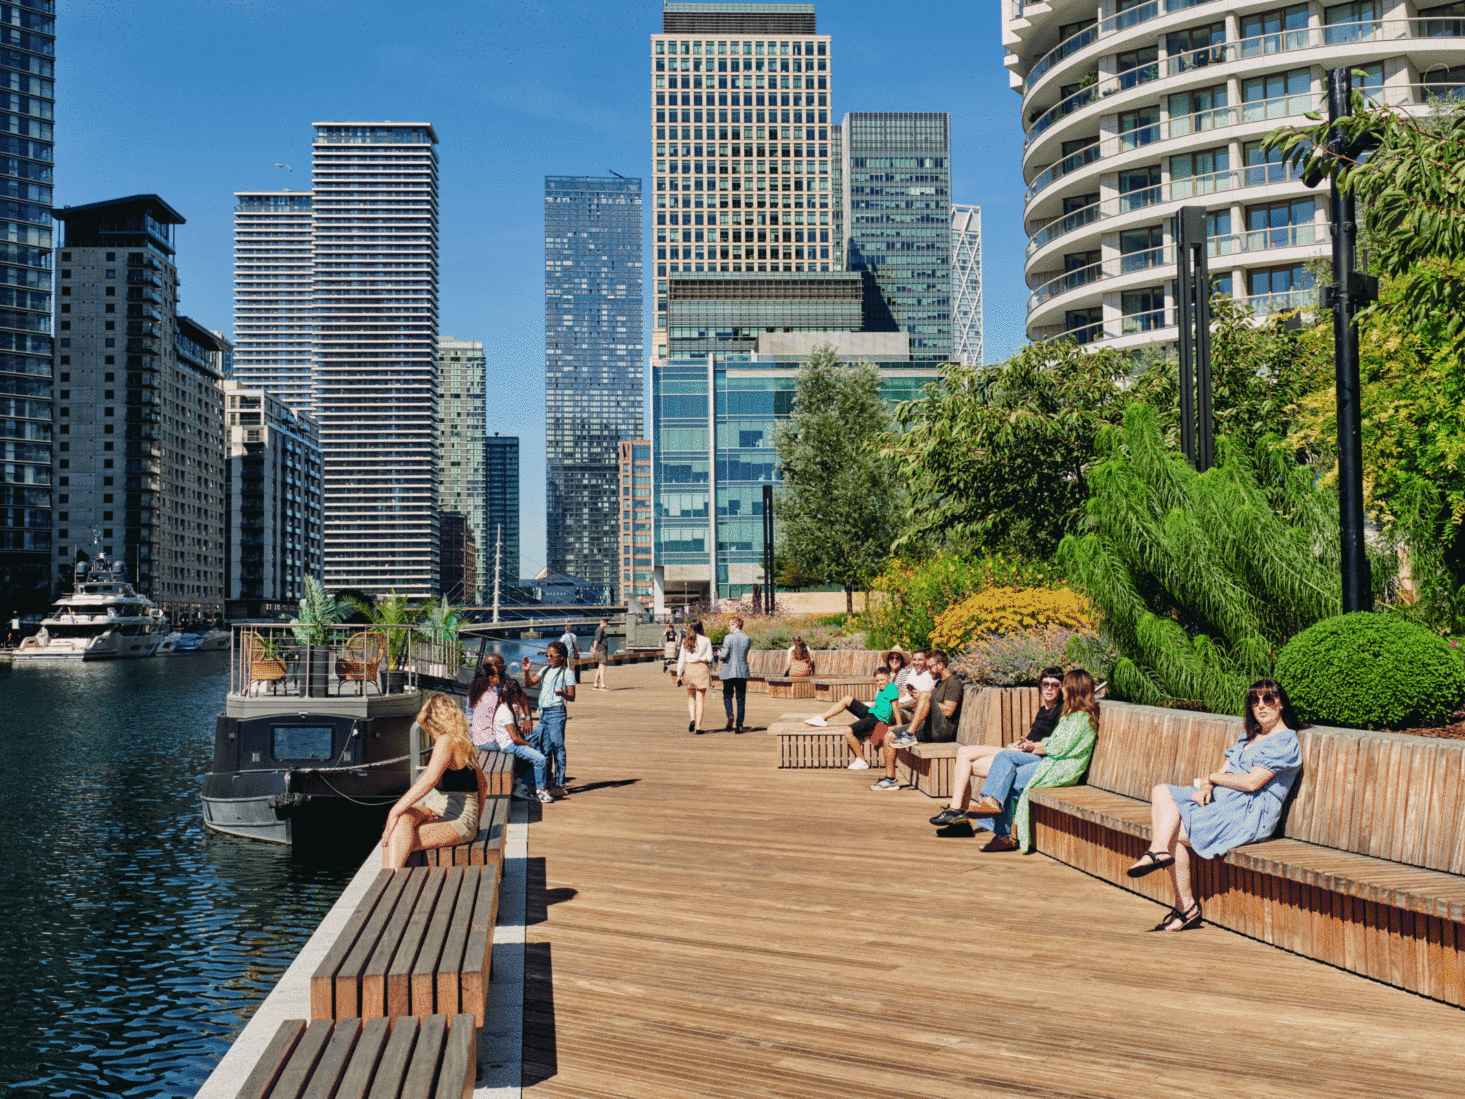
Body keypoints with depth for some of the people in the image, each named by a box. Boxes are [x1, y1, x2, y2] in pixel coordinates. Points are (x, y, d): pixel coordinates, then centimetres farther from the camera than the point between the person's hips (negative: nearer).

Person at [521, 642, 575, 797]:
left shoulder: (567, 673, -4)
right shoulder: (546, 671, 16)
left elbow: (572, 697, -8)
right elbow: (530, 683, 9)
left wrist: (562, 694, -29)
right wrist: (527, 671, -7)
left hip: (557, 713, -7)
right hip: (543, 712, 7)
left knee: (558, 748, -5)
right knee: (544, 748, 9)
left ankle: (559, 784, -2)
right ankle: (547, 782, 18)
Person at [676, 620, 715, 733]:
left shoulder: (685, 641, 4)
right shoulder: (706, 641, -1)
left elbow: (681, 659, 3)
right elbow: (710, 658, -3)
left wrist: (679, 675, 5)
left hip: (689, 669, 2)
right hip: (702, 669, -2)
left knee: (691, 697, 18)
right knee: (700, 699, 2)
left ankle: (692, 719, -6)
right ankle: (698, 727, -1)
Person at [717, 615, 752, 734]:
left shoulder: (728, 638, -11)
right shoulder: (748, 639, 3)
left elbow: (724, 655, -14)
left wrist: (719, 654, 10)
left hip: (729, 671, -3)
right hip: (743, 672, 3)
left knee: (727, 696, 12)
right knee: (741, 699, 7)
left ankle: (730, 715, -14)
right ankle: (739, 726, 5)